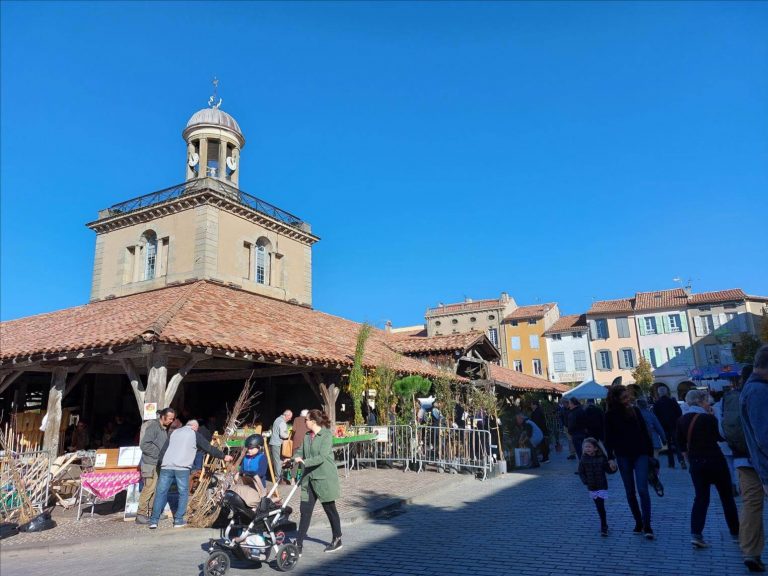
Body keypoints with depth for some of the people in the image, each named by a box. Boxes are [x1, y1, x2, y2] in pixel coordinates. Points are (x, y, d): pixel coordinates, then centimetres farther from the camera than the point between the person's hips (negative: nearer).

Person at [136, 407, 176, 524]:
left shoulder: (165, 428, 12)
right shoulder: (153, 426, -14)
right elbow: (144, 445, -20)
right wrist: (158, 453, -17)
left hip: (158, 463, 8)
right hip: (150, 463, -8)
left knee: (156, 489, 12)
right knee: (149, 488, -8)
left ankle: (150, 512, 21)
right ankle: (141, 514, -1)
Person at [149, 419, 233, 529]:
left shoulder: (174, 432, 21)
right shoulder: (195, 435, 9)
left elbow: (164, 449, 19)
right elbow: (209, 448, 11)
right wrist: (223, 456, 20)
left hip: (166, 466, 4)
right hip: (182, 468, -4)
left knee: (161, 492, 9)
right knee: (183, 493, 8)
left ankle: (153, 521, 6)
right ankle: (178, 520, 6)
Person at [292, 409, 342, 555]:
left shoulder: (327, 435, -15)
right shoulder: (307, 436, 8)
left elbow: (322, 457, -23)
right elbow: (300, 452, 9)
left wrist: (304, 461, -31)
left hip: (325, 478, -6)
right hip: (309, 478, 6)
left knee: (330, 509, 10)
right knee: (305, 511, 4)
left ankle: (337, 540, 28)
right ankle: (299, 544, 10)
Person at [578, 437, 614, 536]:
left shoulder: (602, 458, -10)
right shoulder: (583, 459, -5)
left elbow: (608, 470, -4)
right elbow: (581, 472, 1)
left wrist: (613, 468, -24)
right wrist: (586, 482, -10)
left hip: (601, 486, -3)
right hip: (591, 487, 3)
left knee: (601, 506, -8)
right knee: (598, 507, 14)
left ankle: (603, 527, 1)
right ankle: (604, 524, 34)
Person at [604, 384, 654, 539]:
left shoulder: (635, 411, 2)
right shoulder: (610, 415, -4)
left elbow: (644, 433, 6)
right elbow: (608, 438, -4)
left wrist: (650, 453, 5)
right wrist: (610, 458, -11)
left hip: (640, 454, 0)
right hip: (623, 456, 0)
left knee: (642, 489, -9)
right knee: (630, 492, 8)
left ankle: (647, 525, -2)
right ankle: (638, 522, 21)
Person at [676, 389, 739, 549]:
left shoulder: (681, 420, 0)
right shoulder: (709, 418, -14)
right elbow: (721, 437, 3)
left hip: (696, 463, 4)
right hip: (714, 460, -4)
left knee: (700, 498, 7)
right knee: (726, 496, 16)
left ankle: (696, 534, -5)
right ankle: (735, 531, 30)